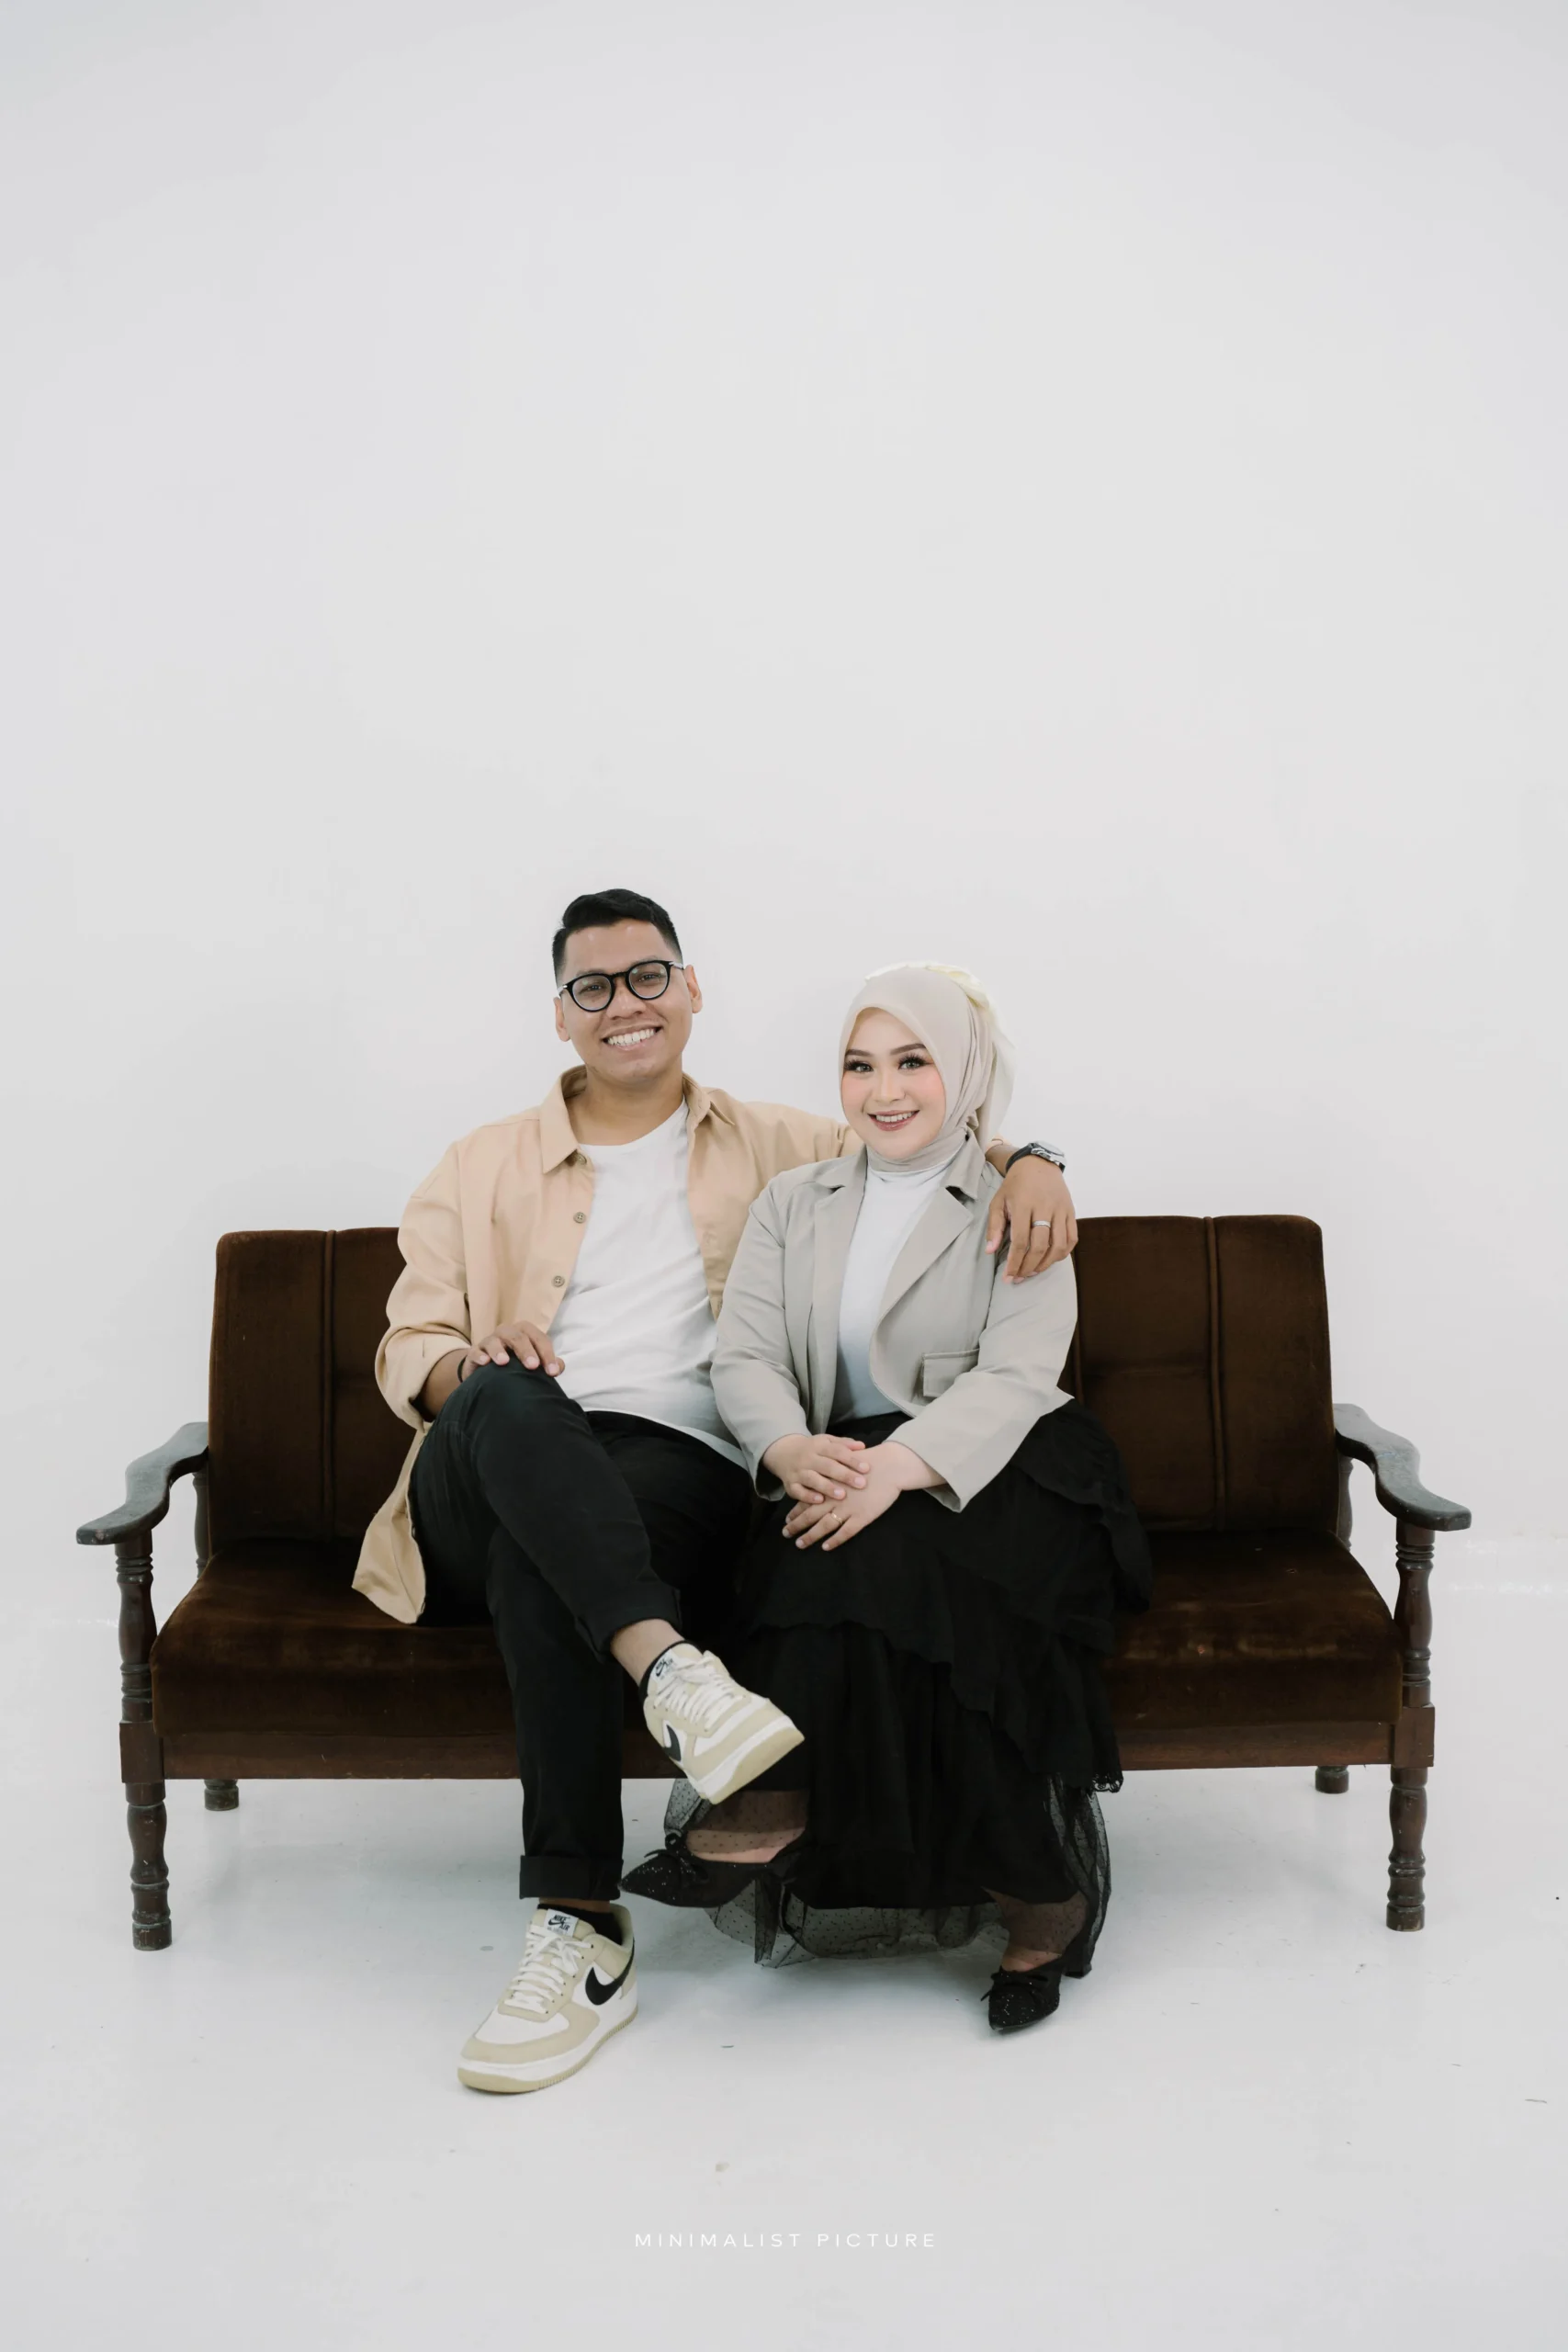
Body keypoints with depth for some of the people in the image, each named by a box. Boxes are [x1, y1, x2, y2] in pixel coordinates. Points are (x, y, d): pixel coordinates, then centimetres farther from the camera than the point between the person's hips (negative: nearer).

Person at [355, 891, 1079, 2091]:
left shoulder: (777, 1148, 23)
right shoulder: (484, 1169, 23)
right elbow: (407, 1350, 17)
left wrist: (1028, 1161, -1)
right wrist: (475, 1360, -8)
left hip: (683, 1475, -1)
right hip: (493, 1483, 1)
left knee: (540, 1558, -37)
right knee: (504, 1404, -36)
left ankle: (585, 1937, -34)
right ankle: (674, 1670, -46)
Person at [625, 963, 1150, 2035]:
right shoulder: (794, 1203, 15)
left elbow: (1014, 1377, -12)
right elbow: (744, 1355, 2)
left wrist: (897, 1466, -31)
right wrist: (796, 1453, -22)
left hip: (1000, 1476, -3)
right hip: (842, 1473, 3)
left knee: (884, 1552, -35)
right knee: (850, 1560, -32)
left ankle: (778, 1807, -23)